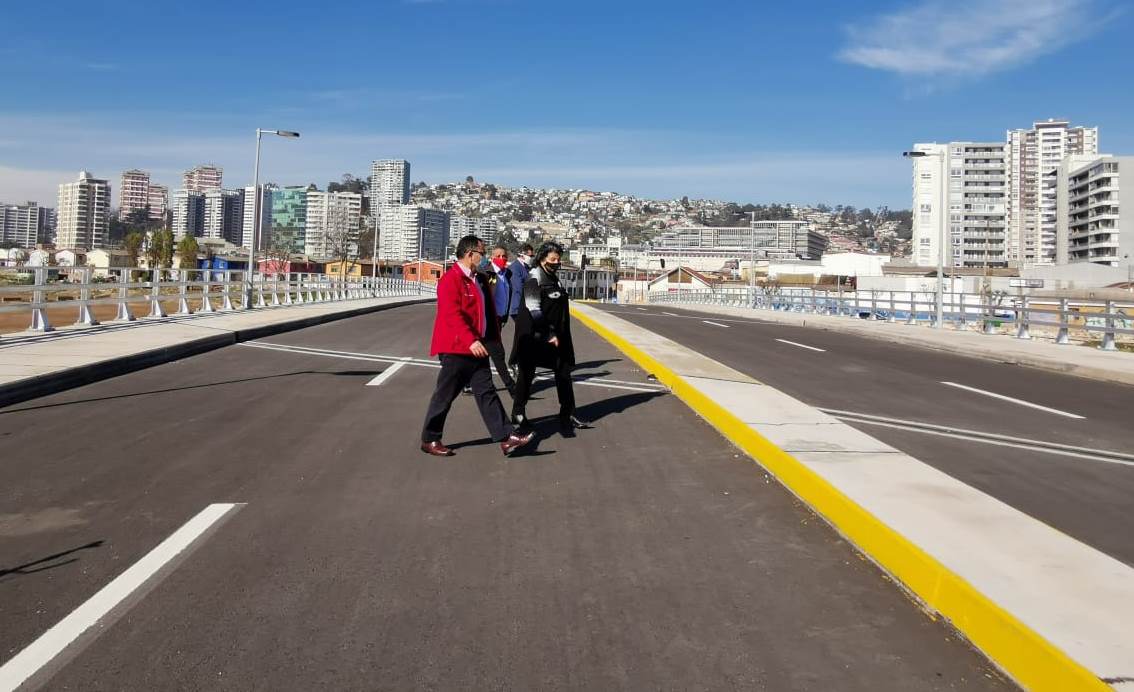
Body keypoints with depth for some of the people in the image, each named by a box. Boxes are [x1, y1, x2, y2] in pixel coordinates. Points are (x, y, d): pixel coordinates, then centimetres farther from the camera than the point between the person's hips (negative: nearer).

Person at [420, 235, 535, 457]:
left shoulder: (478, 279, 15)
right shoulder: (451, 279, -15)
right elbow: (452, 315, -25)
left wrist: (493, 338, 18)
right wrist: (471, 341, -32)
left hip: (476, 348, 9)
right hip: (456, 349, -9)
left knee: (487, 393, 5)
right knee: (445, 396, 2)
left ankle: (506, 438, 3)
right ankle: (429, 440, 15)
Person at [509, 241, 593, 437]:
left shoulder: (554, 277, 14)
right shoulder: (534, 277, -12)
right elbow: (533, 310, -19)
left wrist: (557, 334, 14)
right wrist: (549, 335, -18)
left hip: (555, 334, 8)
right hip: (534, 335, -8)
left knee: (563, 372, 8)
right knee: (527, 373, 1)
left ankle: (567, 415, 14)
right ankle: (518, 413, 14)